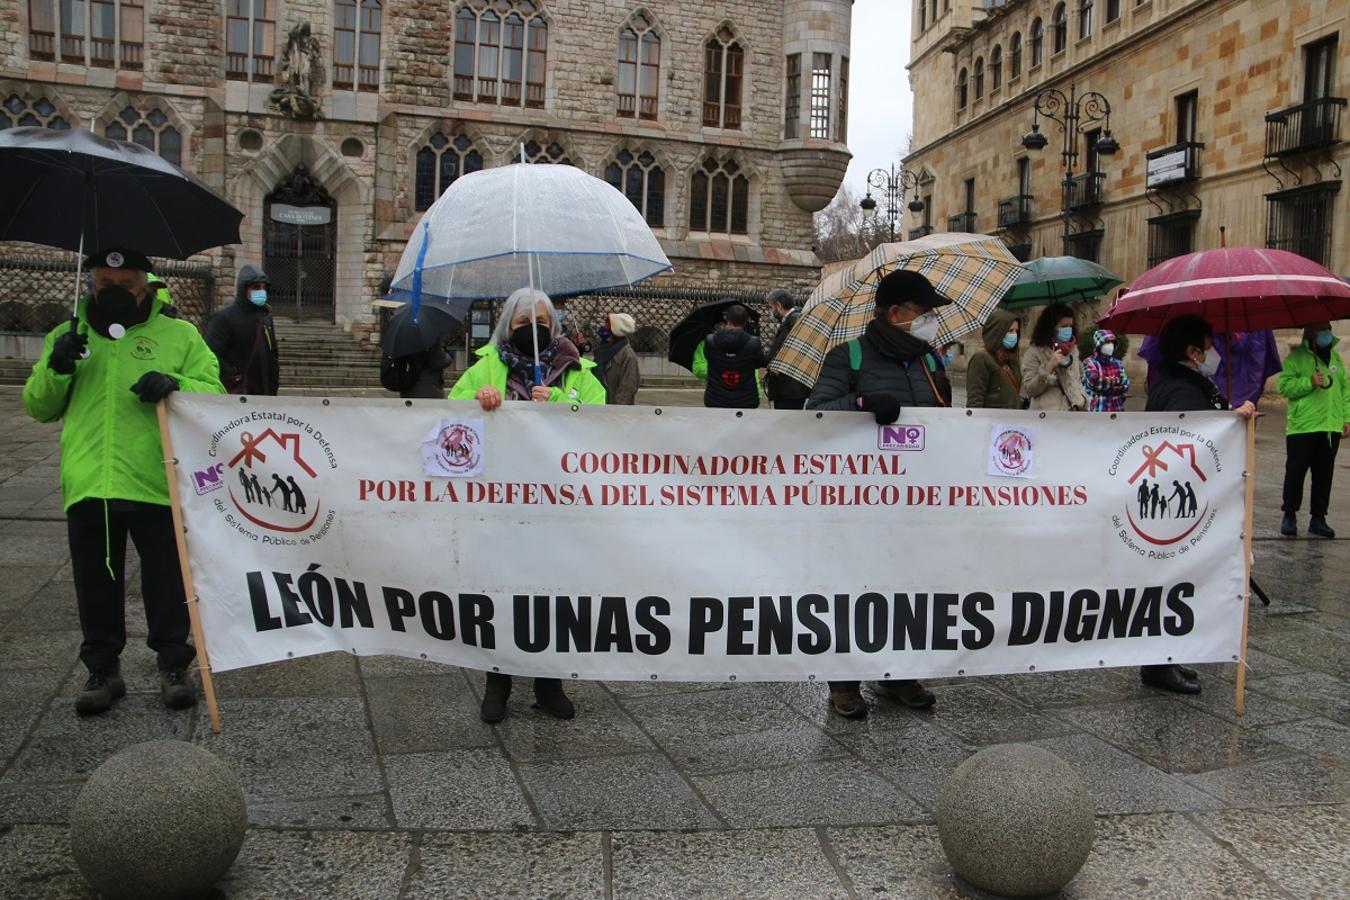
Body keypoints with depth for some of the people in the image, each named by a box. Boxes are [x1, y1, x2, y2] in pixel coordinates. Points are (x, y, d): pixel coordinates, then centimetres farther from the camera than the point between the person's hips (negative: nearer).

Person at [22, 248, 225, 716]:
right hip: (87, 486, 3)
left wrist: (174, 384, -20)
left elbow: (213, 394, 0)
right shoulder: (67, 336, 14)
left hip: (157, 484, -2)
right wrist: (55, 368, -7)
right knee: (96, 585, 12)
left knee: (167, 585, 7)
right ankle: (102, 669, 25)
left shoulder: (180, 335, 6)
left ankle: (173, 665, 21)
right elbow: (38, 407, 13)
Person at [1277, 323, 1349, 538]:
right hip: (1302, 428, -5)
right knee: (1295, 472, 0)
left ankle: (1318, 518, 16)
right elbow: (1284, 386, -9)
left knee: (1324, 474, 8)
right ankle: (1290, 516, 11)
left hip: (1331, 429, 5)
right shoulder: (1296, 357, -2)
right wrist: (1309, 382, -20)